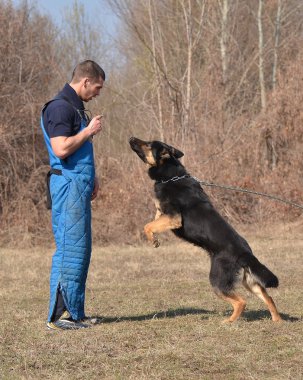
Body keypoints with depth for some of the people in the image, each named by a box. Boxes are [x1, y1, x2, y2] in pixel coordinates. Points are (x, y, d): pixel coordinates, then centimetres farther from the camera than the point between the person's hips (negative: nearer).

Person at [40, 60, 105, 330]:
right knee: (71, 249, -10)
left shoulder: (76, 107, 19)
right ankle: (59, 315, -8)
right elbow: (61, 149, -24)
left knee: (81, 249, 11)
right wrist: (90, 131, -13)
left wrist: (91, 177, 17)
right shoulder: (60, 107, -14)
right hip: (68, 185, -10)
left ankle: (74, 312, 14)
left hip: (79, 186, 10)